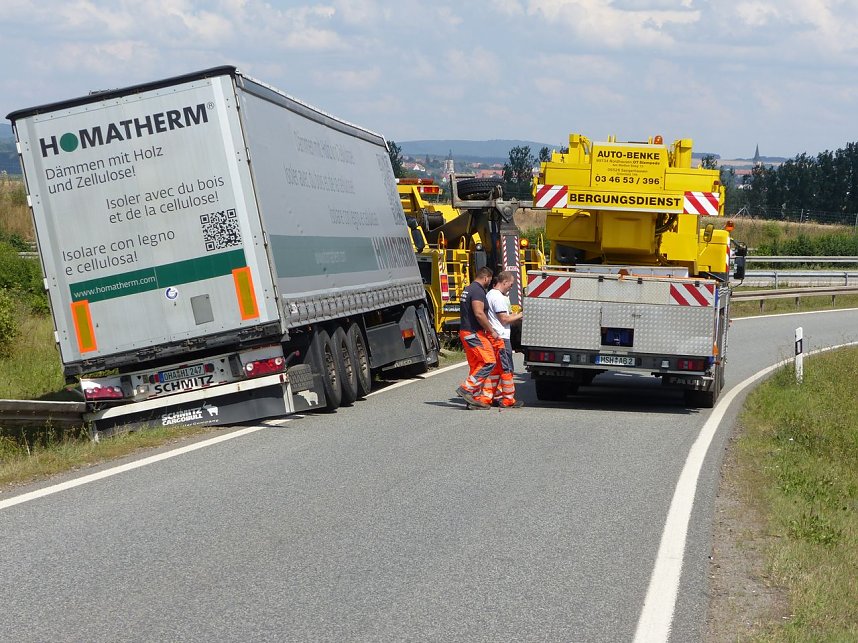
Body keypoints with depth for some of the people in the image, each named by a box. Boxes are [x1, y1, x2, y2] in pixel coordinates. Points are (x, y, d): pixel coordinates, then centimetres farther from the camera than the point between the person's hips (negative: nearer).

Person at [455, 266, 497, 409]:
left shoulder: (467, 289, 19)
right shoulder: (478, 291, -13)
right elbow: (479, 313, -23)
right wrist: (492, 331, -15)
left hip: (465, 332, 11)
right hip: (474, 333, -11)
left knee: (475, 365, 11)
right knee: (489, 362, -12)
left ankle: (475, 399, 11)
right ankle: (467, 388, -14)